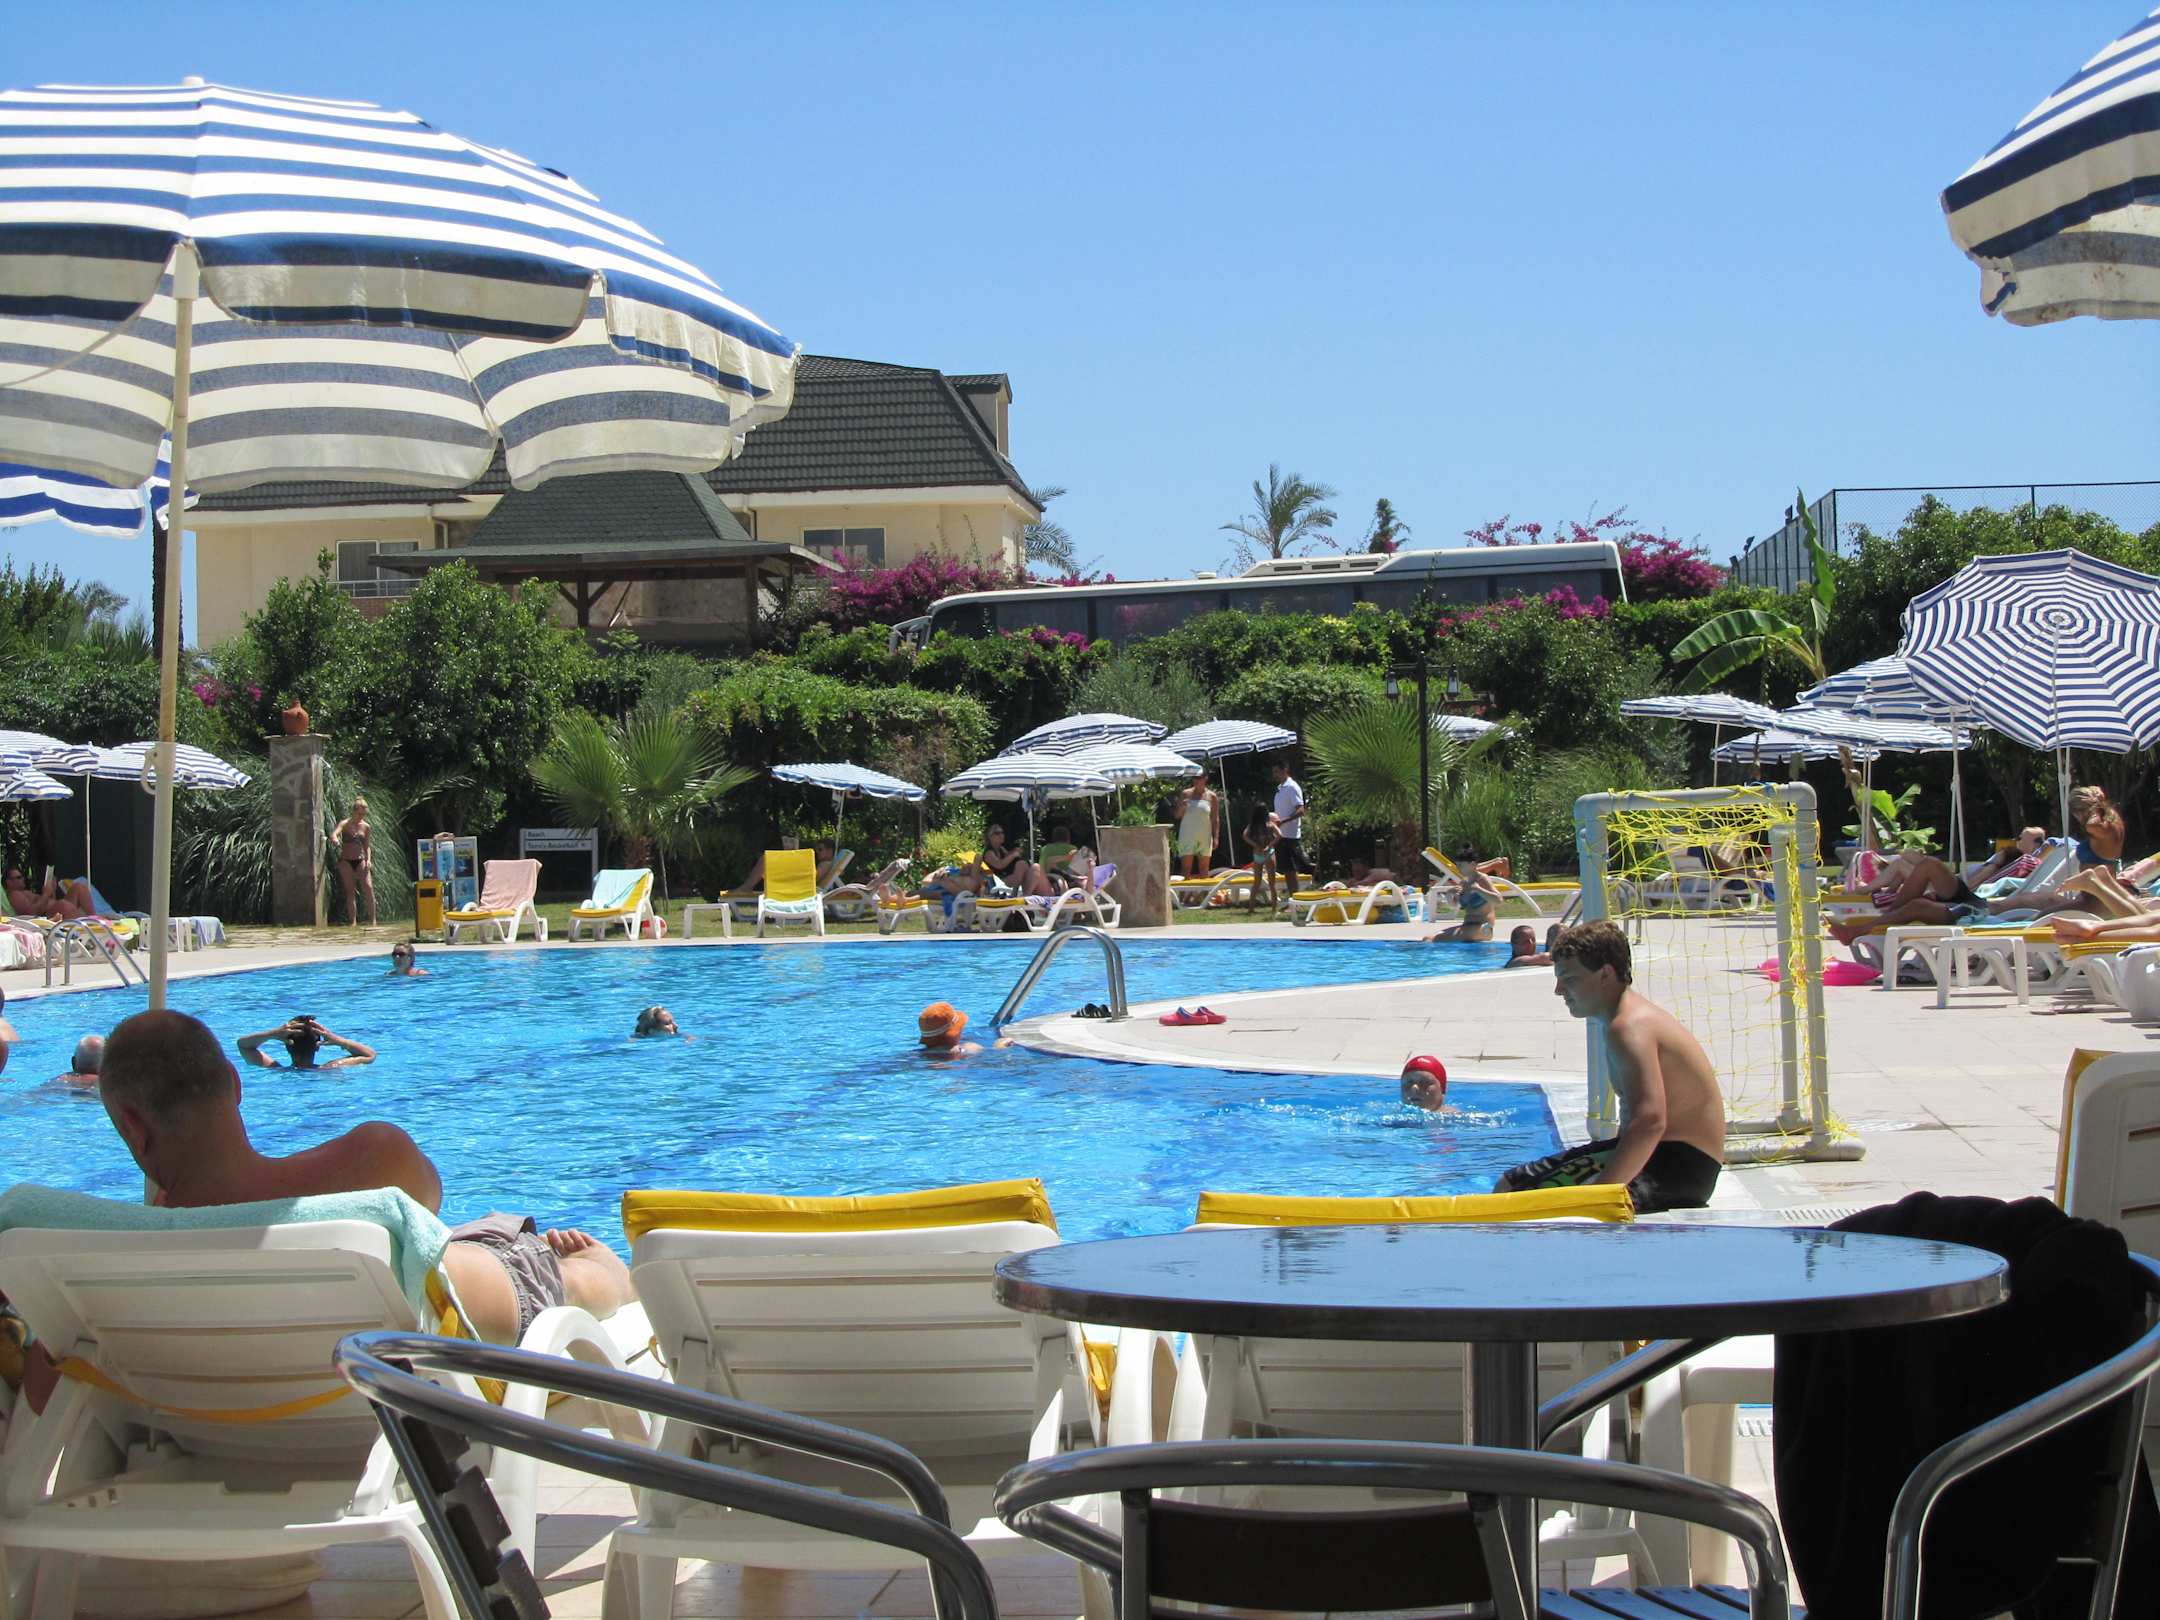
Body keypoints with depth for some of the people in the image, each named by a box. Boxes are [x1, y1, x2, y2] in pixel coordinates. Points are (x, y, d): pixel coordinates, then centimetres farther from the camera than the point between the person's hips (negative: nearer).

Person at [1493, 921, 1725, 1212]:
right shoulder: (1632, 1014, 14)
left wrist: (1598, 1192, -34)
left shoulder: (1630, 1027, -20)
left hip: (1676, 1168, -11)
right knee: (1509, 1186, 14)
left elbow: (1649, 1121, -34)